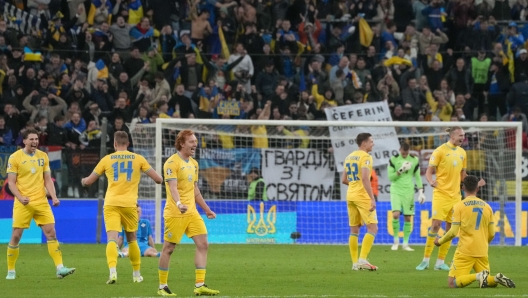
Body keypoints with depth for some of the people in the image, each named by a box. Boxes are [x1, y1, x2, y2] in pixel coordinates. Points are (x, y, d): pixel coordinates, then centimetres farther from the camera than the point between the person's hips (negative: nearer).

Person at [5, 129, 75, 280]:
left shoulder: (43, 156, 9)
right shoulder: (15, 158, -3)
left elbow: (47, 180, 12)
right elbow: (11, 182, -4)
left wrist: (54, 197, -2)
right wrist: (20, 198, -19)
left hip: (41, 202, 3)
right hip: (23, 203, -3)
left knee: (51, 233, -6)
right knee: (16, 236, -2)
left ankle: (60, 268, -8)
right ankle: (11, 271, 10)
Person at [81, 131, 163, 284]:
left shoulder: (107, 159, 6)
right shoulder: (138, 159, 5)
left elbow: (88, 181, 14)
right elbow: (158, 179, 6)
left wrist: (84, 181, 38)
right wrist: (159, 179, 31)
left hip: (111, 204, -1)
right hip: (130, 203, 1)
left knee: (112, 238, -9)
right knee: (132, 238, 18)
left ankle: (112, 271, -29)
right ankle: (136, 274, 26)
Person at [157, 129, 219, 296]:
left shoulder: (193, 164, 15)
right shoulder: (172, 162, -11)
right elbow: (173, 187, -23)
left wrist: (207, 209, 23)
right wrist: (179, 204, -39)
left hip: (192, 212, 7)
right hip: (175, 213, -7)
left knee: (203, 244, -3)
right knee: (169, 248, 0)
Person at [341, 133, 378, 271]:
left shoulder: (349, 157, 14)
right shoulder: (365, 157, -10)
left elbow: (344, 180, 19)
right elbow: (365, 178, -22)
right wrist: (372, 199, -24)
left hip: (350, 197, 8)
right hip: (363, 197, -8)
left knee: (354, 230, 10)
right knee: (372, 228, -5)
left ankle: (355, 263, 10)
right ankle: (362, 259, -15)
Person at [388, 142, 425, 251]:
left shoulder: (414, 160, 3)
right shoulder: (393, 160, -2)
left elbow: (417, 177, 10)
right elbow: (390, 177, -3)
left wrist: (421, 192, 4)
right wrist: (401, 170, -17)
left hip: (409, 191, 2)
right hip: (396, 190, -2)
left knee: (408, 218, 2)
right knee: (396, 215, -18)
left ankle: (405, 243, 10)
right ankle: (396, 240, 0)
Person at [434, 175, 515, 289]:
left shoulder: (459, 206, -5)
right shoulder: (487, 206, 8)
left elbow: (453, 232, -9)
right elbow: (492, 234, 11)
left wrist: (440, 241, 9)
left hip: (465, 251, -5)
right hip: (482, 252, 5)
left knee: (452, 283, -5)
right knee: (487, 281, 18)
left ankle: (478, 276, -27)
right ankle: (497, 278, -16)